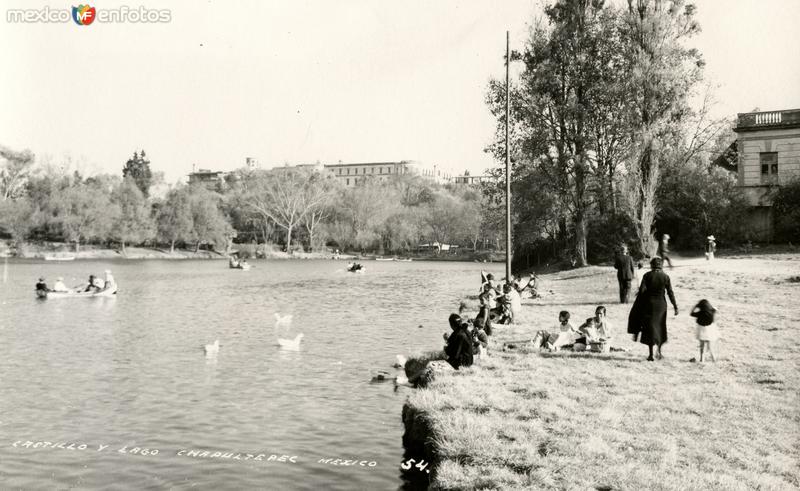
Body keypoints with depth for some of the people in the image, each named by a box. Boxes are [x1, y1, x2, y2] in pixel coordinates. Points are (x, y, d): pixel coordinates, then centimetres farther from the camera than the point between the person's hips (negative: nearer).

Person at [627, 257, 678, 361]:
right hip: (661, 304, 1)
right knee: (660, 327, 19)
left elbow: (642, 291, -12)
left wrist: (637, 305, -4)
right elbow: (670, 293, -3)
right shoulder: (665, 277, -3)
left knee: (649, 328, 5)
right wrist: (675, 307, 3)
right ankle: (659, 350, 10)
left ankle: (651, 354, 4)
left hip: (648, 303, -1)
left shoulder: (647, 275, -7)